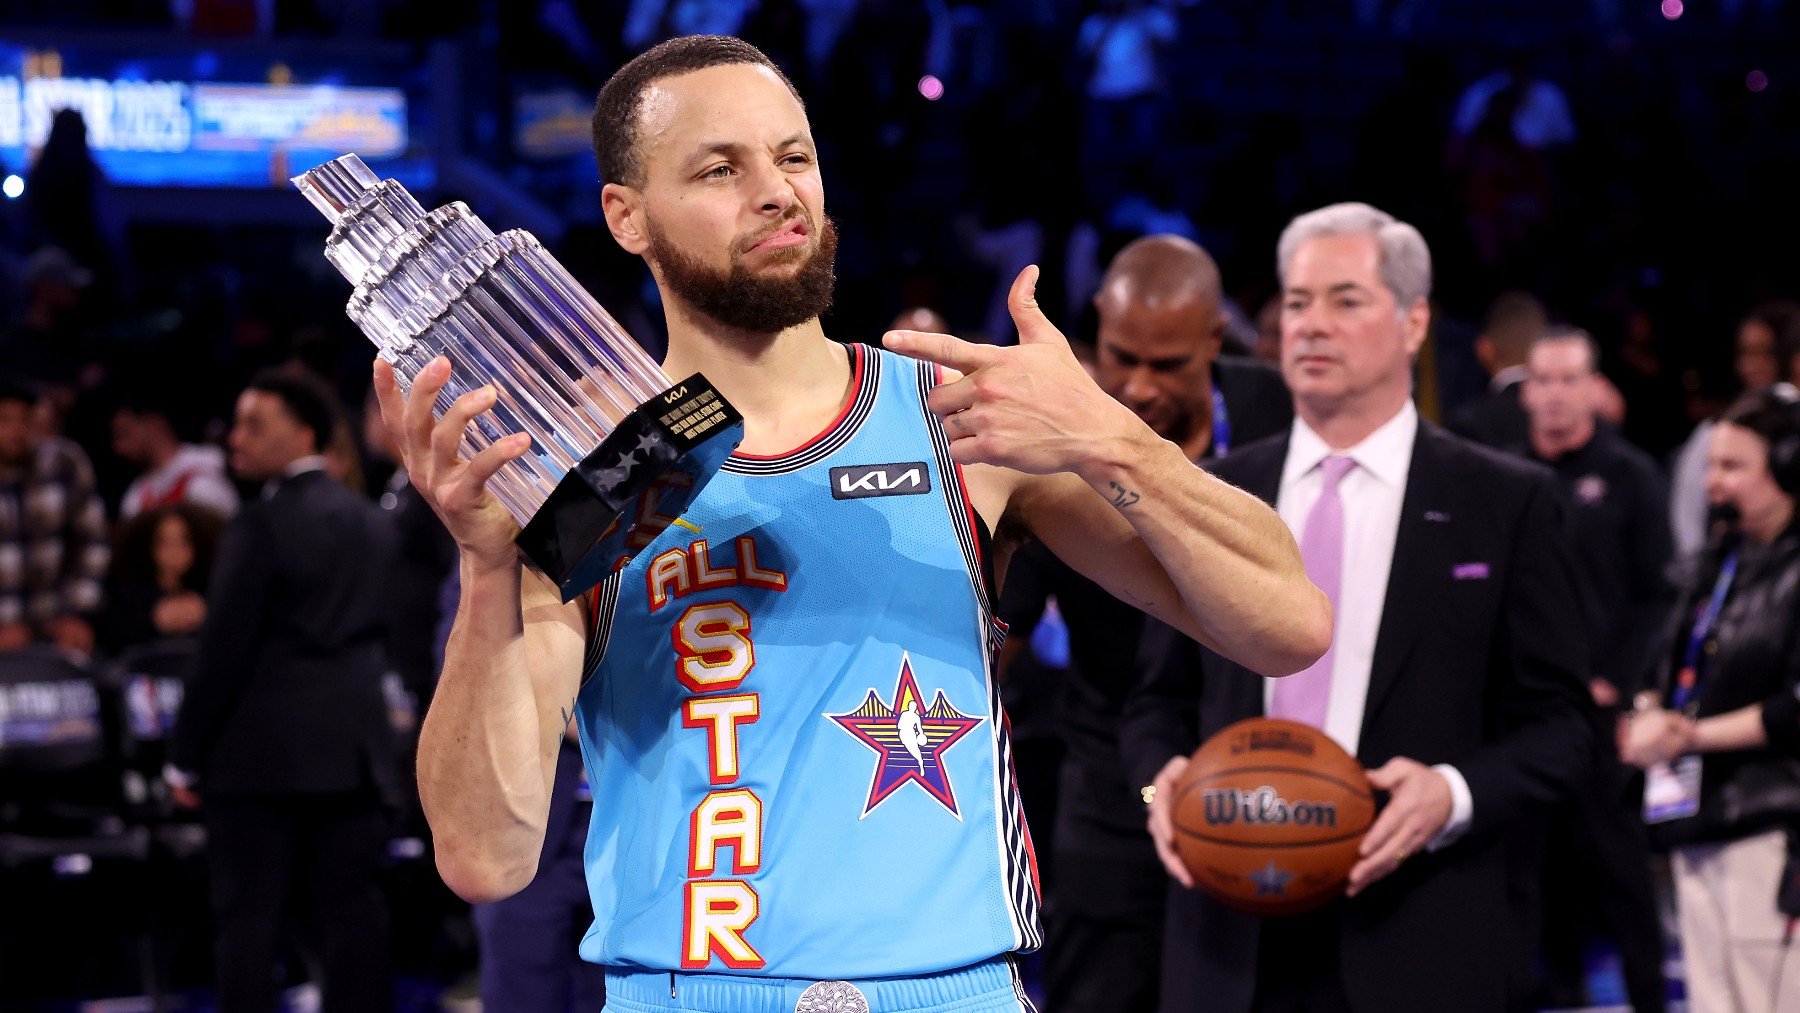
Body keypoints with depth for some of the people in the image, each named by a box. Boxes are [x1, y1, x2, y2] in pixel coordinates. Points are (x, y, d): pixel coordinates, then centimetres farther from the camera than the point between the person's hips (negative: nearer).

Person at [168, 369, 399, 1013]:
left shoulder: (261, 526, -10)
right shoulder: (370, 524, 12)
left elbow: (224, 651, -12)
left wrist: (185, 757, -5)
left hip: (262, 754, -6)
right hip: (354, 753, 6)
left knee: (247, 919, -2)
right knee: (353, 913, 5)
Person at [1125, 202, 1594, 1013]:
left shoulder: (1506, 503, 3)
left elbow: (1556, 721, 2)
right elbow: (1162, 697, 16)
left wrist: (1454, 793, -16)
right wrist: (1160, 776, -6)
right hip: (1232, 945, 2)